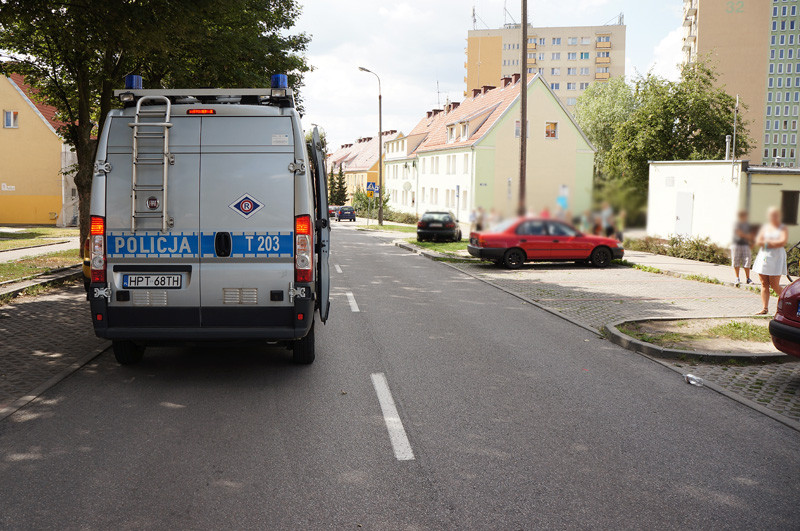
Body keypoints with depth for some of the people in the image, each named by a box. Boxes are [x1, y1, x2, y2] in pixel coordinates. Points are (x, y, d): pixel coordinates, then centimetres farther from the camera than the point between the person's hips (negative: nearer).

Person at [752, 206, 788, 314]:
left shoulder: (783, 228, 3)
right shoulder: (765, 227, 14)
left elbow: (783, 242, -12)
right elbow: (758, 241, 4)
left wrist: (767, 243, -8)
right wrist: (774, 242, -8)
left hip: (777, 258, -4)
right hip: (763, 257, 4)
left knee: (774, 285, -6)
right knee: (764, 284, 0)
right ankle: (765, 308, 2)